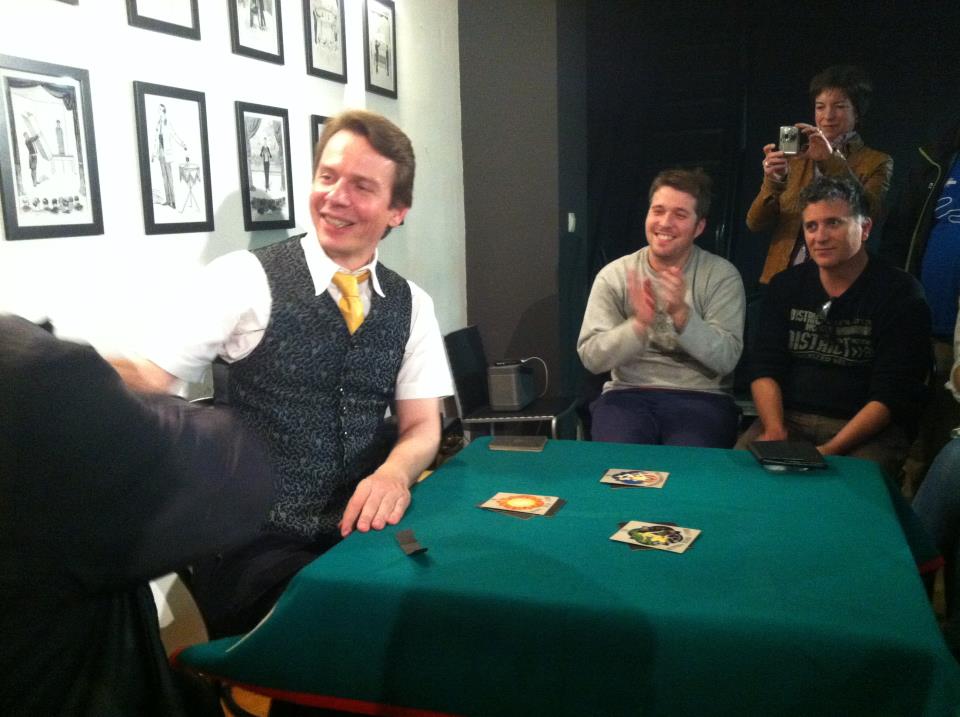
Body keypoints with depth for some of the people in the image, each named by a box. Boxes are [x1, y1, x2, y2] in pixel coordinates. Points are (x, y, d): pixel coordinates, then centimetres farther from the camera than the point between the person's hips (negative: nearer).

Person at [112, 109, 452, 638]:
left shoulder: (411, 305, 7)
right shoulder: (245, 278, -5)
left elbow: (423, 427, 5)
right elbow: (149, 378, -9)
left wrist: (394, 473, -17)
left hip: (362, 532, 4)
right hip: (255, 543, -3)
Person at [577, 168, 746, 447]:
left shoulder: (722, 275, 1)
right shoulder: (614, 275, 3)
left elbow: (726, 359, -9)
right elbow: (591, 357, -5)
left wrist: (681, 313, -24)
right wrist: (639, 324, -22)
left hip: (701, 397, 0)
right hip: (628, 393, 1)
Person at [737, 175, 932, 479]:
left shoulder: (901, 295, -5)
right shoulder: (786, 286, 8)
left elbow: (891, 395, -11)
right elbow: (765, 367, 3)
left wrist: (830, 450, -22)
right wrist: (775, 430, -15)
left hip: (868, 428, -3)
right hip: (790, 418, 3)